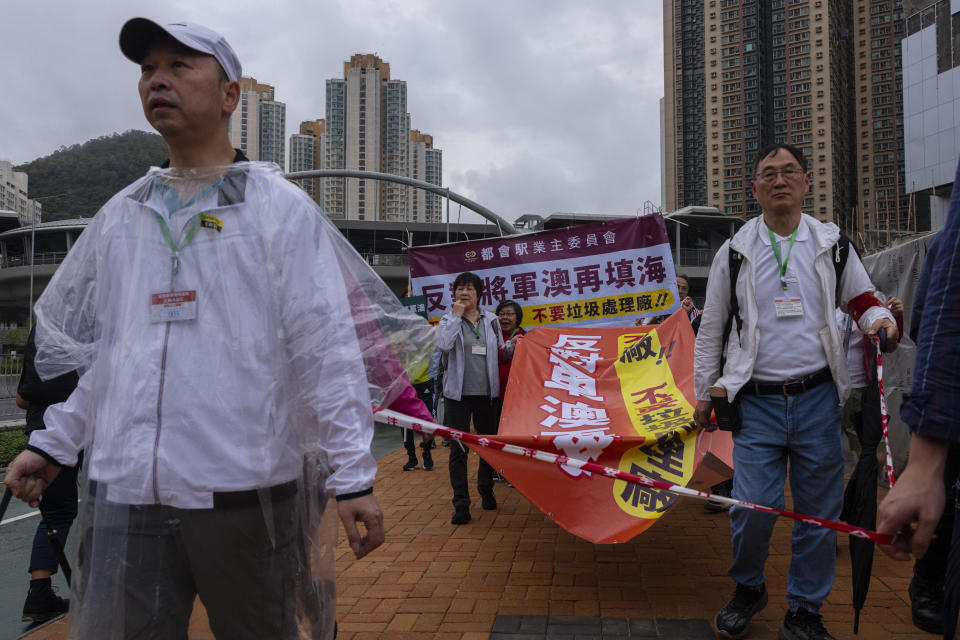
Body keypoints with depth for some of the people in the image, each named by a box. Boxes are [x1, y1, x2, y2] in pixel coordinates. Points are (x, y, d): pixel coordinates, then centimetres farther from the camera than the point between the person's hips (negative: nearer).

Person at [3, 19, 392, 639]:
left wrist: (352, 476, -12)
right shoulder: (119, 216, 14)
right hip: (121, 495, 4)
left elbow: (328, 349, -7)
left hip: (245, 494, -4)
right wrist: (53, 443, 16)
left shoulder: (280, 207, -2)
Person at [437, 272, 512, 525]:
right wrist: (456, 315, -14)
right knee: (458, 450, -5)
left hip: (485, 393, 3)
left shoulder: (491, 320, 9)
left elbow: (501, 352, 17)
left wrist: (512, 347, -5)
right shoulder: (449, 319, 1)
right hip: (457, 393, -3)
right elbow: (443, 344, -19)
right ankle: (461, 504, 1)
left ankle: (486, 491, 37)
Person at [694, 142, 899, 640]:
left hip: (818, 398, 2)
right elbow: (710, 329, 10)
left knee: (819, 512, 7)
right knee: (752, 508, -7)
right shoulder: (734, 253, 5)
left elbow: (863, 300, 17)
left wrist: (880, 320, -7)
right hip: (757, 401, -1)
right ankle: (748, 589, 23)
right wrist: (703, 393, 10)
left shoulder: (832, 245, 8)